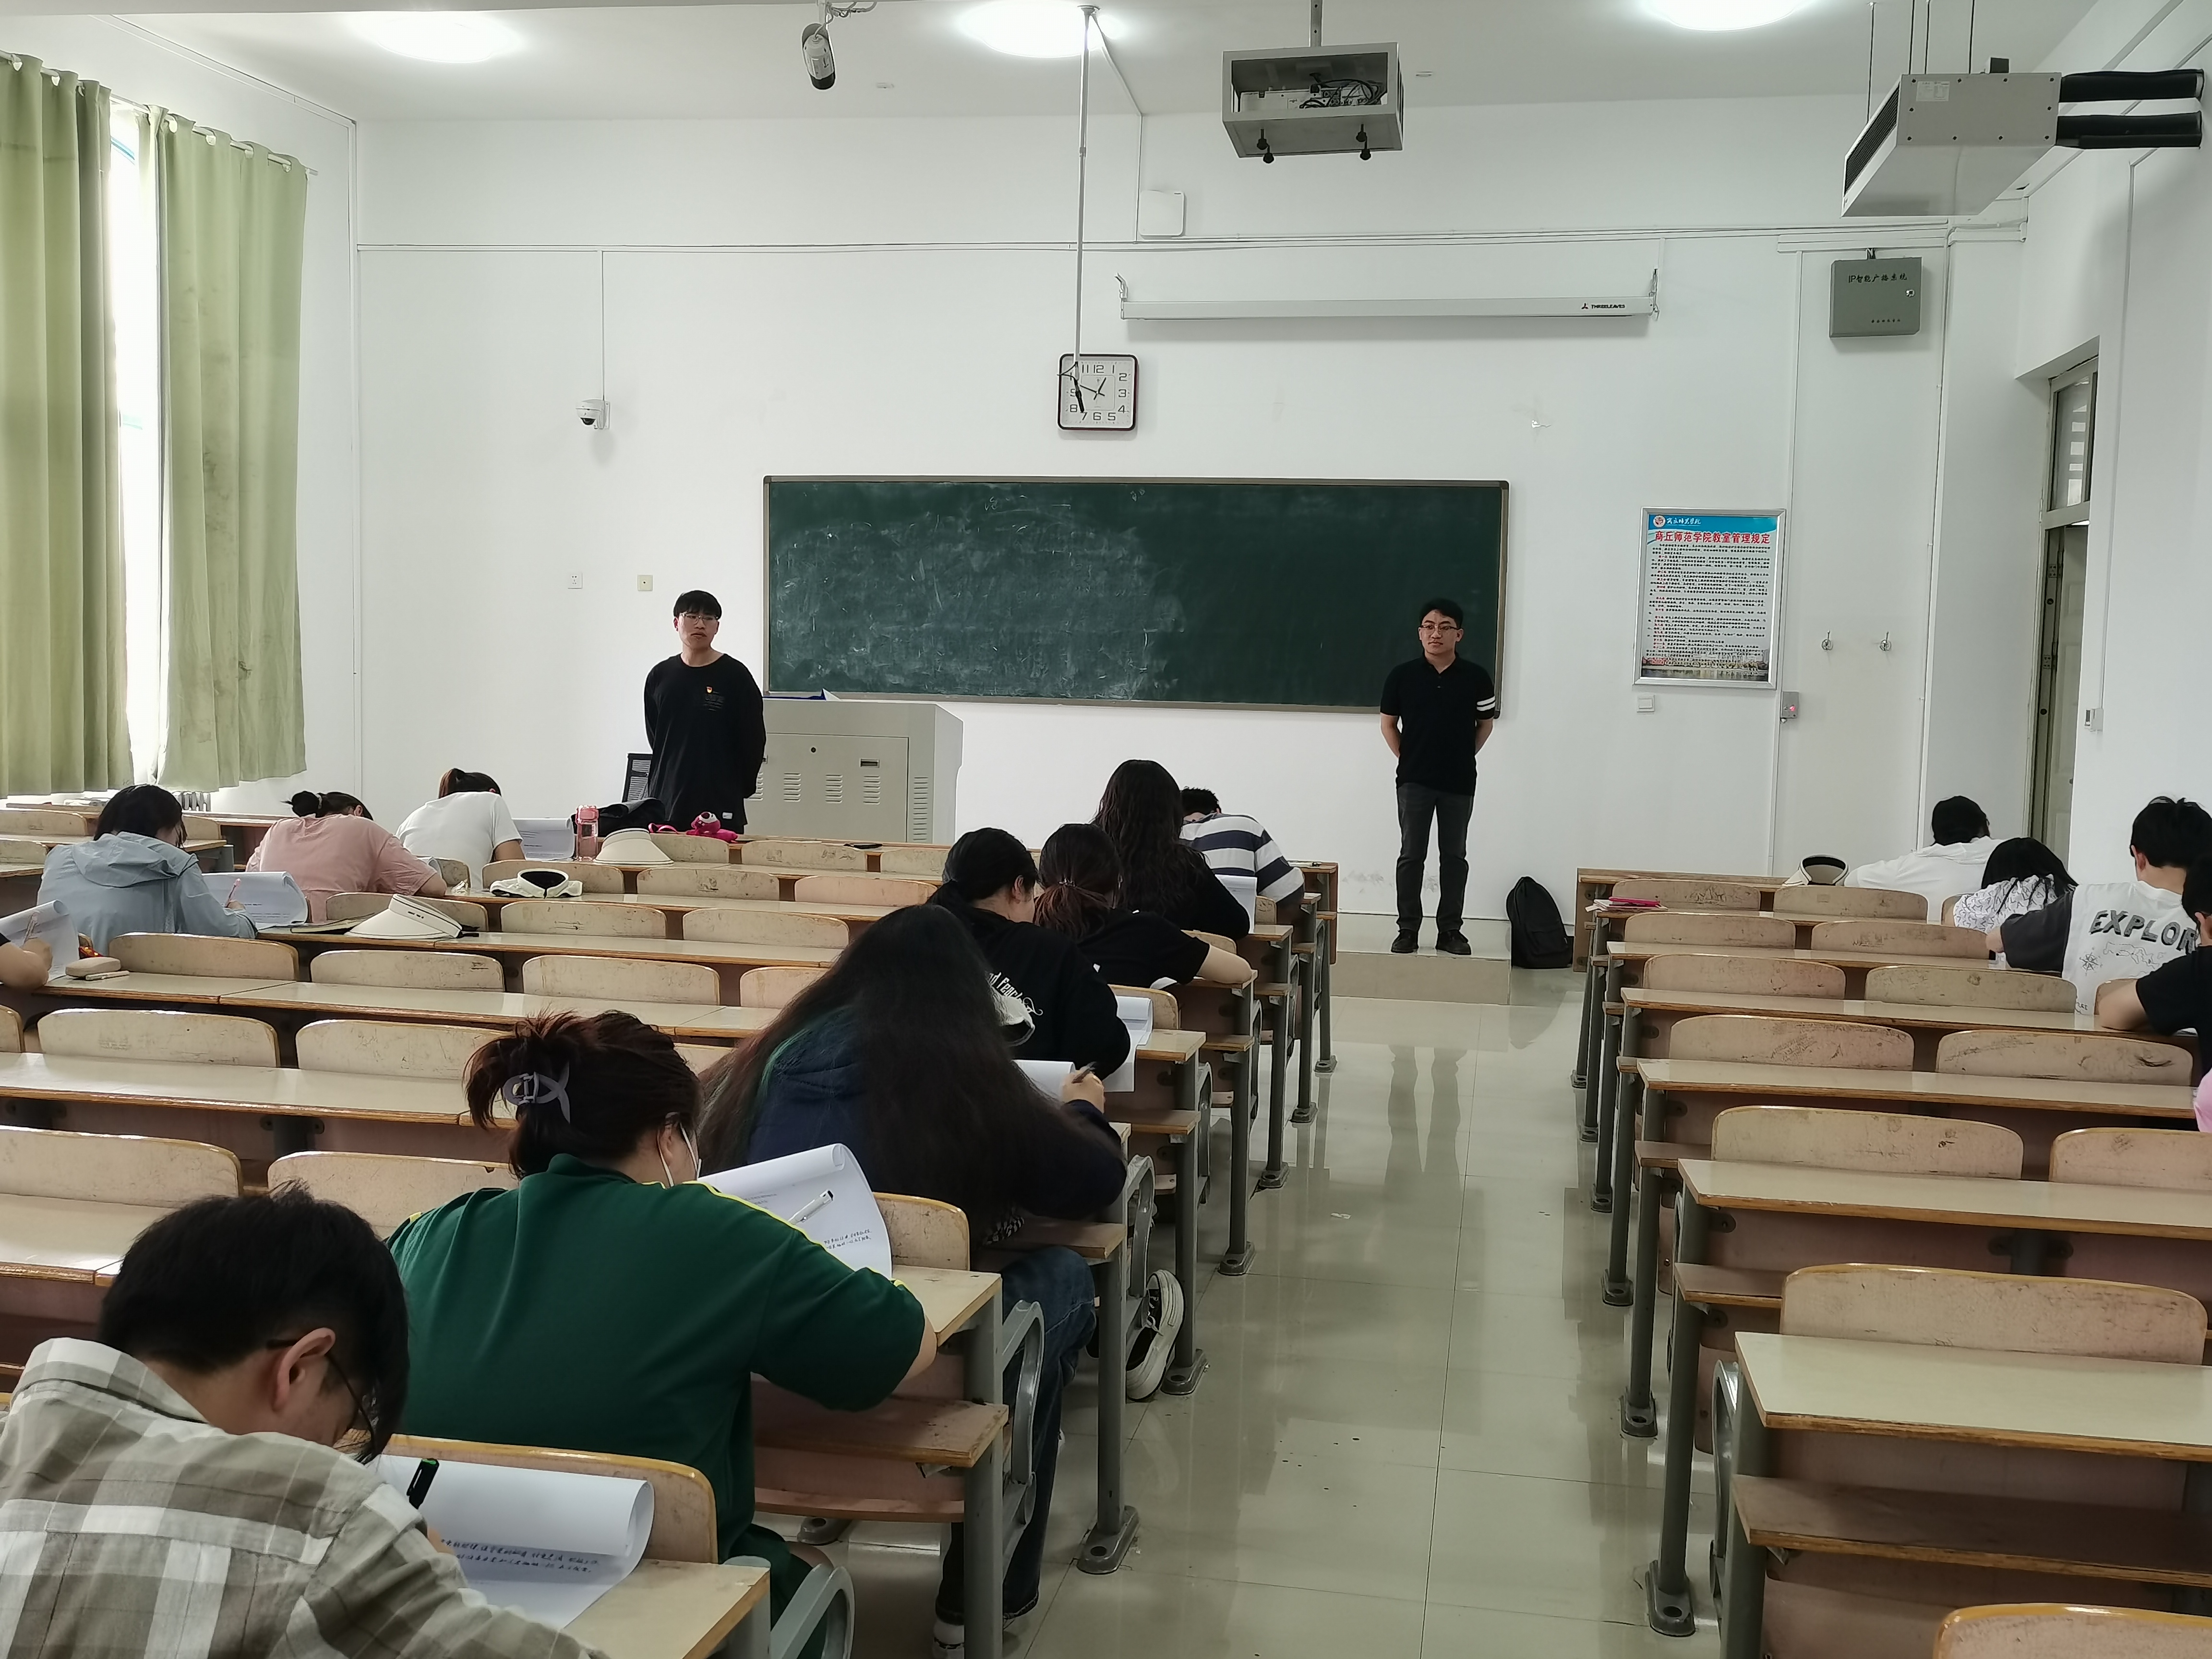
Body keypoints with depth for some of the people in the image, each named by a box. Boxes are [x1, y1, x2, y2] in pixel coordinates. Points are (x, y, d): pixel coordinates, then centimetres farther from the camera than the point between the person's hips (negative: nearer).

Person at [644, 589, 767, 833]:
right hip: (665, 800, 3)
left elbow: (754, 741, 1)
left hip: (719, 805, -3)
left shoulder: (735, 676, -3)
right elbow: (654, 738, 17)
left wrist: (738, 788, 5)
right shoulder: (660, 676, 9)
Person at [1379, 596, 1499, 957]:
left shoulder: (1476, 677, -4)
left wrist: (1464, 758, 5)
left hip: (1459, 783, 0)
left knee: (1454, 857, 8)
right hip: (1414, 781, 0)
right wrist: (1406, 759, 3)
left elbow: (1485, 724, 9)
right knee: (1411, 856, 4)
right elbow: (1388, 723, 8)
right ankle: (1408, 929, 11)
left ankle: (1451, 930, 15)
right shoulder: (1402, 676, -4)